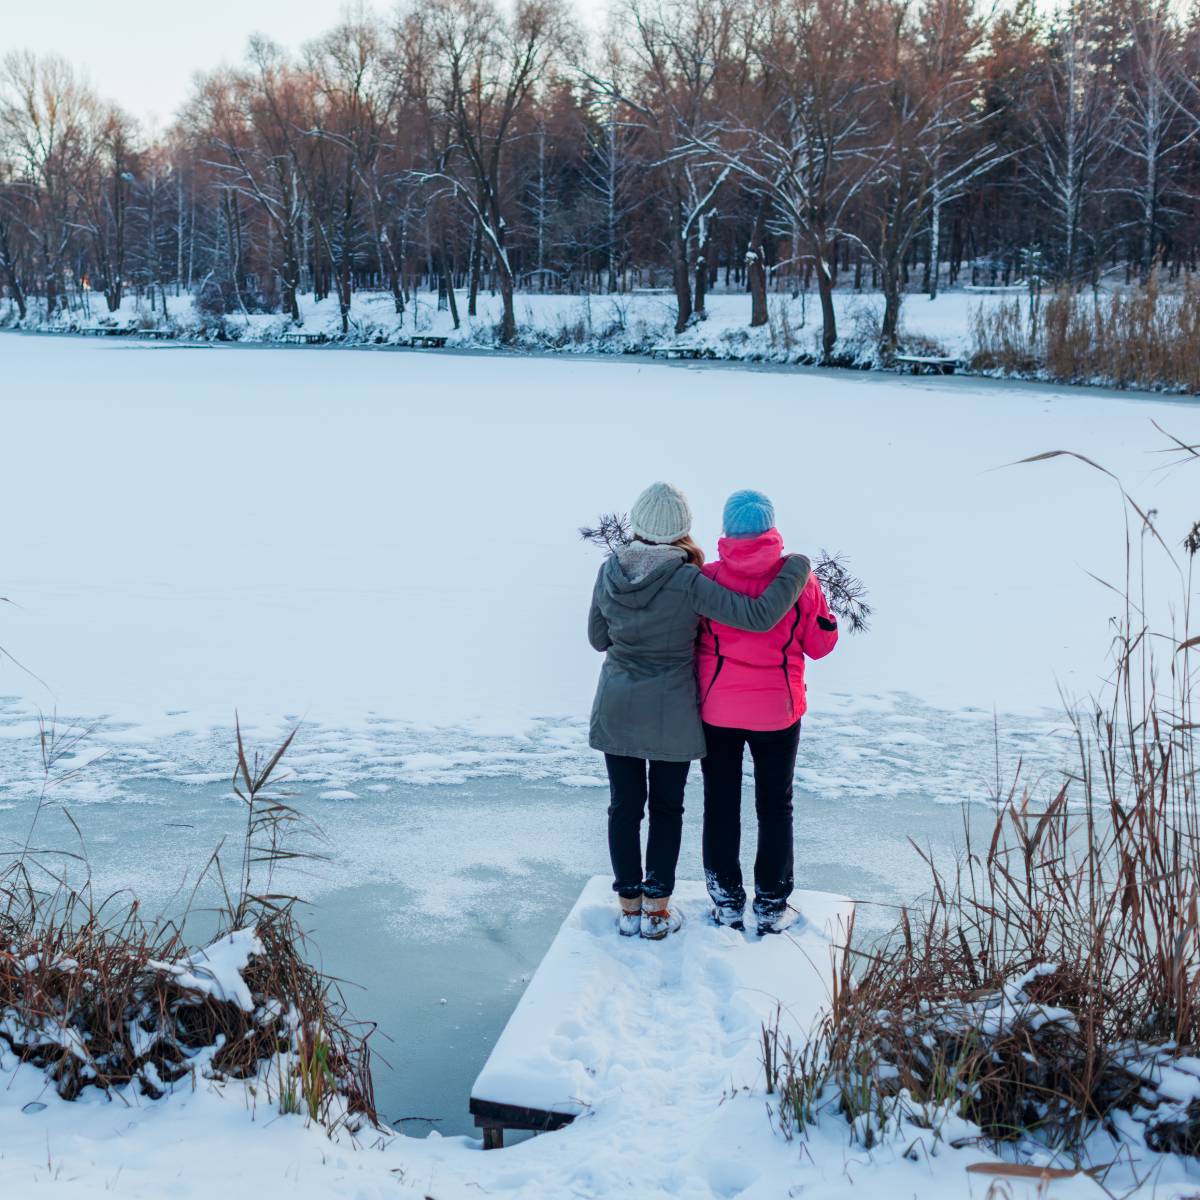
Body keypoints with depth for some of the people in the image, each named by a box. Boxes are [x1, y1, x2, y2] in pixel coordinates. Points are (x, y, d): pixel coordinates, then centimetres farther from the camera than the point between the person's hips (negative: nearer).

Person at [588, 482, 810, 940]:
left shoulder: (610, 571, -6)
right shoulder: (686, 580, -20)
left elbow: (597, 638, 6)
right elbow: (758, 615, -26)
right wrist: (796, 568, -14)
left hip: (616, 708, 3)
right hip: (670, 712, -3)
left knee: (624, 805, 12)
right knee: (666, 807, 12)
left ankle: (629, 906, 20)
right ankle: (657, 911, 18)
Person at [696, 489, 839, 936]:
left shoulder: (706, 578, -12)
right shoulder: (799, 578, -11)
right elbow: (820, 644, -1)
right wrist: (817, 598, 13)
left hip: (716, 710, 0)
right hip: (777, 711, 0)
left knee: (720, 806, 13)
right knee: (775, 807, 14)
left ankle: (727, 904, 21)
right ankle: (771, 907, 20)